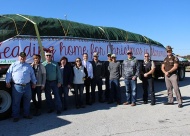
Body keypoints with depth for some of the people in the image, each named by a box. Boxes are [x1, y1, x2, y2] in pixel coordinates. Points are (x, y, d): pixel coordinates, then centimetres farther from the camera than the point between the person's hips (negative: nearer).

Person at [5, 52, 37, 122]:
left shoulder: (28, 66, 14)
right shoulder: (14, 65, 7)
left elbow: (32, 74, 17)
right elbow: (9, 73, 4)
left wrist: (34, 82, 14)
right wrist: (7, 82, -4)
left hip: (27, 86, 3)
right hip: (17, 86, -3)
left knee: (27, 101, 11)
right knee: (16, 102, 2)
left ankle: (26, 114, 24)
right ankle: (15, 116, 12)